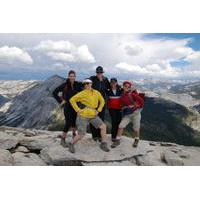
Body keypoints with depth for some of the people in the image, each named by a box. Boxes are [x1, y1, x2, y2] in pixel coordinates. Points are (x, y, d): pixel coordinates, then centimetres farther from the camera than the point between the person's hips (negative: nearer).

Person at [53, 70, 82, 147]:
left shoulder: (78, 84, -4)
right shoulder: (64, 85, -12)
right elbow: (54, 93, -7)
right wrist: (60, 101, -11)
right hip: (68, 106, -3)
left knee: (74, 121, 17)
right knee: (68, 123, -10)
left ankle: (74, 134, 45)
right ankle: (63, 140, 4)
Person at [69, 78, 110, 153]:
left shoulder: (96, 93, -1)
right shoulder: (82, 93, -13)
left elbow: (102, 101, 13)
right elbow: (72, 100, -10)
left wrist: (98, 110, 3)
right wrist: (78, 110, -15)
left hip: (93, 116, 4)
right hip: (83, 116, -4)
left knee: (103, 126, -10)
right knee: (81, 135, -4)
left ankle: (103, 144, 5)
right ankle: (71, 144, 25)